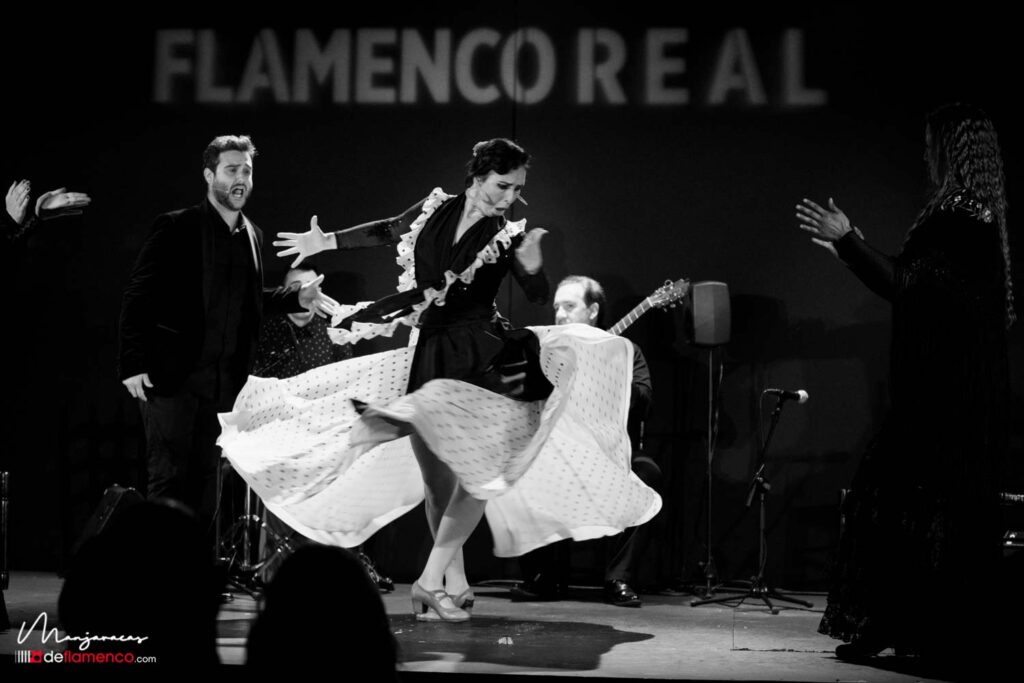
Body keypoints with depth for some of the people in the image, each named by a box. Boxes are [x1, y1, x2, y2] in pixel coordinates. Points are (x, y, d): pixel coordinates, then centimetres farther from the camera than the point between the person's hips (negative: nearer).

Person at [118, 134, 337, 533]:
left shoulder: (252, 236, 13)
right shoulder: (177, 228, -6)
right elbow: (137, 298, -8)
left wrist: (297, 298, 10)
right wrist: (132, 364, -15)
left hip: (223, 381, 6)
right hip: (173, 378, -6)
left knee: (206, 483, 8)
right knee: (169, 479, -6)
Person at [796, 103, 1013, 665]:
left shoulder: (960, 215, -15)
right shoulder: (977, 213, 14)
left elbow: (903, 285, -19)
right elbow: (914, 281, 21)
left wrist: (846, 239, -13)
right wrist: (850, 247, 27)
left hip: (944, 399, -9)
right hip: (959, 393, 9)